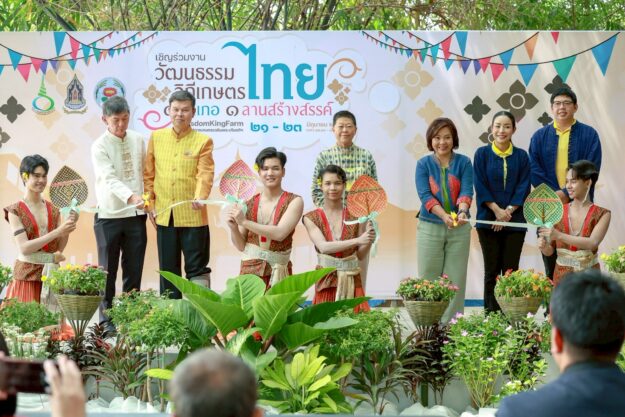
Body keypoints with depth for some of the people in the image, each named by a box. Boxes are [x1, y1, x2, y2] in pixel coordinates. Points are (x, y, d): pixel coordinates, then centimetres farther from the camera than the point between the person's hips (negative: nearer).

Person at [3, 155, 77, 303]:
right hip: (28, 276, -4)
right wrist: (57, 231, -20)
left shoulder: (53, 210, 11)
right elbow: (24, 248, -13)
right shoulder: (15, 211, -2)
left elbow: (59, 248, 8)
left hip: (52, 274, 4)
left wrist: (67, 228, -11)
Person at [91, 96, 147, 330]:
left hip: (136, 214, 4)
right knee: (108, 270, 4)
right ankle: (107, 318, 12)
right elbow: (110, 179, -22)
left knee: (134, 269, 8)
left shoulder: (138, 140, 5)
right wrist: (131, 197, -36)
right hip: (109, 216, -4)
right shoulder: (100, 146, -10)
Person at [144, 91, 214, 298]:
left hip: (193, 216, -4)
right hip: (164, 215, 4)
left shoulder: (203, 141, -2)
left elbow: (205, 173, -13)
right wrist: (150, 204, 3)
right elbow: (149, 174, 10)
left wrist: (200, 197, -30)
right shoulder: (156, 137, 8)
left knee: (197, 268, -1)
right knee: (168, 269, 11)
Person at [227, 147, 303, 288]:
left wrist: (245, 222, -17)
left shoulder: (294, 201, -1)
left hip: (278, 273, -2)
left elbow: (280, 233, -16)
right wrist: (234, 228, -10)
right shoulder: (250, 204, 6)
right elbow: (241, 246, 9)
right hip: (249, 271, 2)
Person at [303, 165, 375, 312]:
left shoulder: (355, 216, 4)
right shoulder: (311, 218, 1)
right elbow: (323, 247, -15)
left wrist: (369, 241, -13)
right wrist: (357, 240, -23)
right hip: (327, 280, -1)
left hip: (351, 280, 1)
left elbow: (360, 254, 8)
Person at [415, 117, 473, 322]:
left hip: (459, 228, 0)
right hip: (430, 227, 0)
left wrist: (462, 212, -29)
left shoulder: (464, 162, 3)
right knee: (429, 280, 1)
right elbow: (425, 195, -9)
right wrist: (444, 215, -26)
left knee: (456, 280, 1)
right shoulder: (423, 164, 2)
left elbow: (466, 191, -7)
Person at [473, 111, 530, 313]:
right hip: (488, 220, -1)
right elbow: (480, 186, -2)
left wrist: (509, 211, -11)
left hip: (514, 220, 1)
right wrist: (497, 210, -12)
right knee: (492, 271, 1)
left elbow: (524, 187, 1)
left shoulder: (521, 156, 7)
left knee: (510, 270, -1)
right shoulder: (482, 154, 4)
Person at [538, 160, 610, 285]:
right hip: (562, 275, 2)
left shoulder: (602, 214, -4)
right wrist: (544, 246, -18)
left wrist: (559, 236, -28)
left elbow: (592, 243, -20)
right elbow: (550, 251, 4)